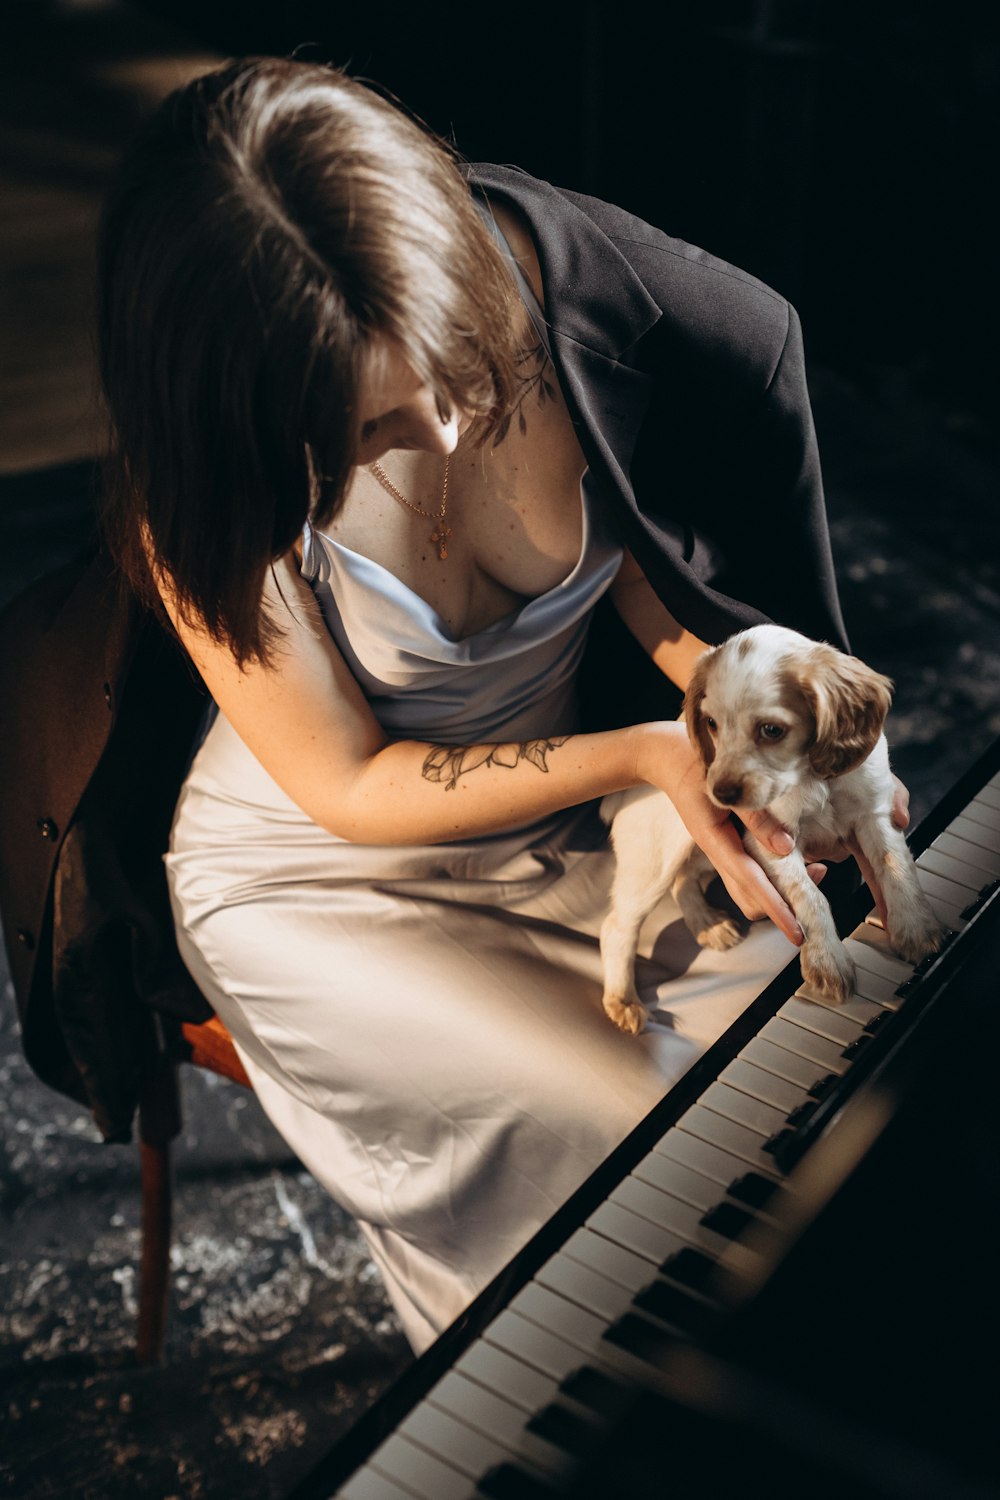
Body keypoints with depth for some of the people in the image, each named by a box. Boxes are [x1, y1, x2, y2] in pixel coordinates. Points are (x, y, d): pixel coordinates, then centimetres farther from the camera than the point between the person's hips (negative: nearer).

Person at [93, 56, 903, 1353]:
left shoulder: (550, 292, -21)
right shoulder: (208, 494, -27)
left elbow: (635, 546, -2)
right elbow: (350, 786, -18)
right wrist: (642, 755, -30)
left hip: (571, 810, 4)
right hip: (326, 876, -3)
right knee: (643, 1124, -21)